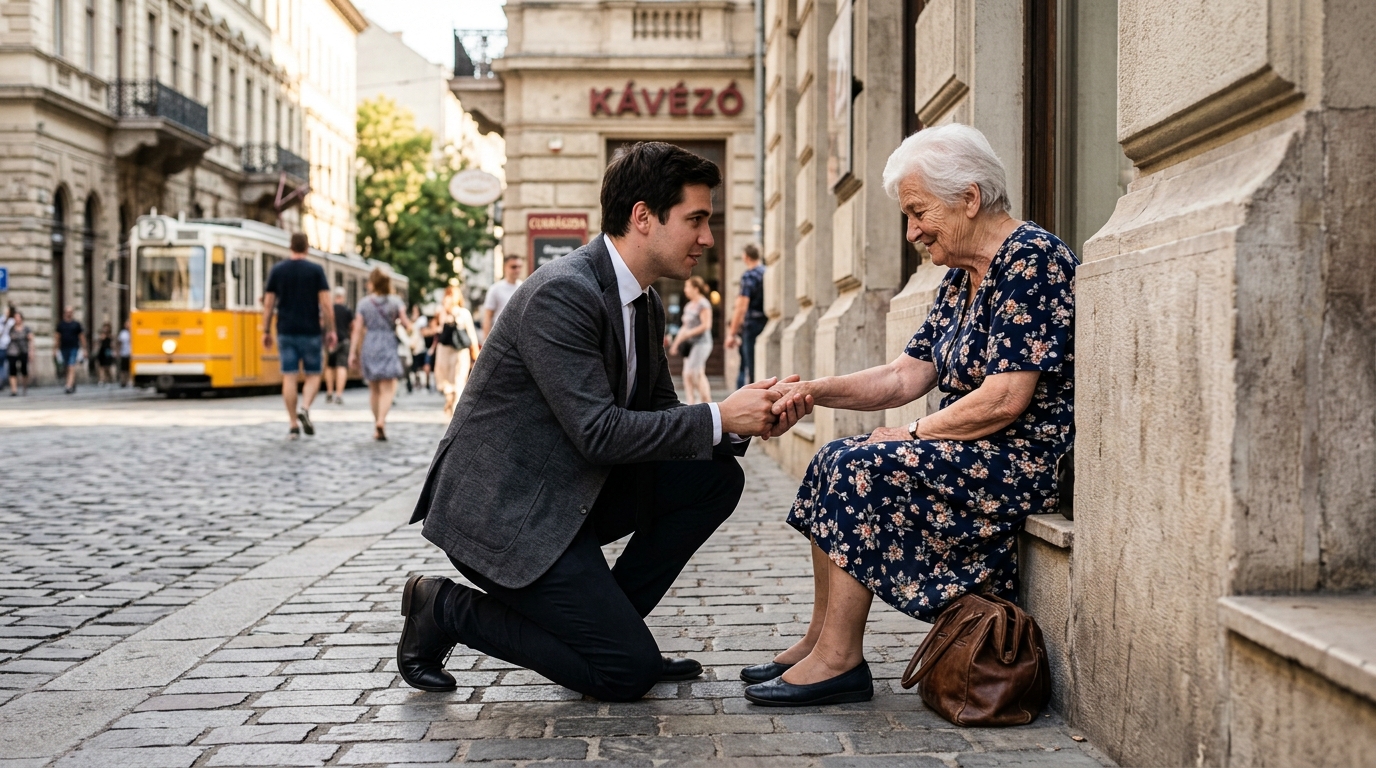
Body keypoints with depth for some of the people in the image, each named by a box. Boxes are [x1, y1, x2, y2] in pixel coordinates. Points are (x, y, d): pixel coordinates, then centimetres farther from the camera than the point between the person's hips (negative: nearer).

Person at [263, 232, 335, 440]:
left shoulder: (277, 270, 4)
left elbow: (268, 303, 4)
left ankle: (294, 426, 2)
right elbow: (326, 303, -7)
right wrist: (331, 330, -1)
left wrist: (266, 331, 11)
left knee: (289, 377, 3)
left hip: (286, 332, 2)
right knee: (313, 375, 10)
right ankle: (305, 409, -15)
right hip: (310, 332, -2)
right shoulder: (316, 270, -3)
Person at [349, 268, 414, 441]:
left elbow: (358, 329, 0)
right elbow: (406, 323, -7)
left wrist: (353, 351, 4)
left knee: (374, 389, 14)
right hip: (388, 346, -2)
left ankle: (377, 424, 20)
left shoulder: (363, 303, 2)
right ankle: (381, 421, -27)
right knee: (388, 388, -6)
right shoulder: (395, 302, -1)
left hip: (369, 346, 2)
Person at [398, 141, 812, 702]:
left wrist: (748, 420, -5)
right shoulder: (562, 293, -22)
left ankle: (611, 621, 6)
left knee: (716, 478, 0)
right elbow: (598, 431, -26)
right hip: (501, 510, -9)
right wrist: (719, 417, -21)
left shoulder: (645, 304, 9)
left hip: (572, 493, 9)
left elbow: (660, 416, 13)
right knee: (626, 672, -11)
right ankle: (446, 610, 2)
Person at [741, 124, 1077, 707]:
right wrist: (814, 391, -3)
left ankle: (840, 659, -13)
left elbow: (1005, 399, -22)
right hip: (973, 457, 10)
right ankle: (821, 640, 4)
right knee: (835, 461, 3)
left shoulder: (1031, 258, -16)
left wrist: (915, 434, -11)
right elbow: (905, 377, 11)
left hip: (1025, 460, -10)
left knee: (861, 467, -19)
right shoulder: (960, 277, 14)